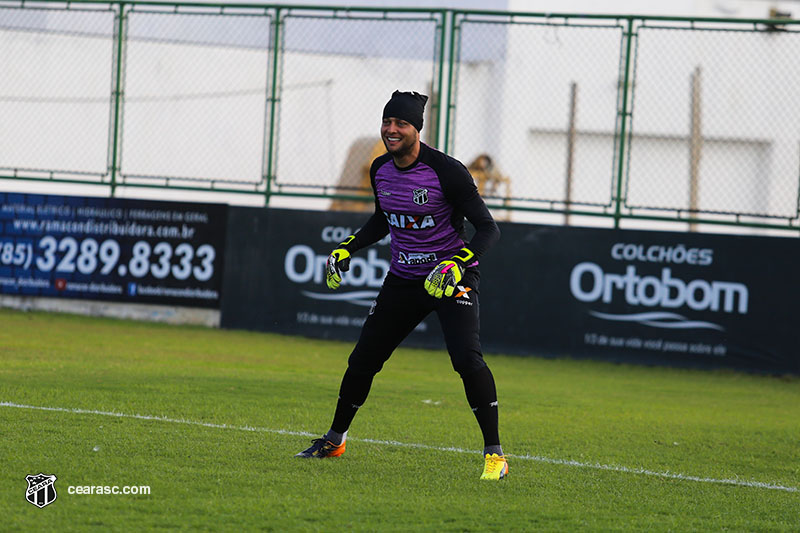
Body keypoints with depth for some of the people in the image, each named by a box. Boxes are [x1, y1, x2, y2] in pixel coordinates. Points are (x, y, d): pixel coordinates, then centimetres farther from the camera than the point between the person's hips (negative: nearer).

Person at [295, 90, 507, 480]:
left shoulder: (447, 171, -19)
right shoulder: (380, 170, 1)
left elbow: (488, 228, -19)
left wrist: (459, 263, -34)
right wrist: (348, 249, 11)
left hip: (452, 277, -6)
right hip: (403, 278, 6)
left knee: (467, 358, -25)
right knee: (363, 359, 10)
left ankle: (494, 455, -17)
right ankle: (335, 440, 30)